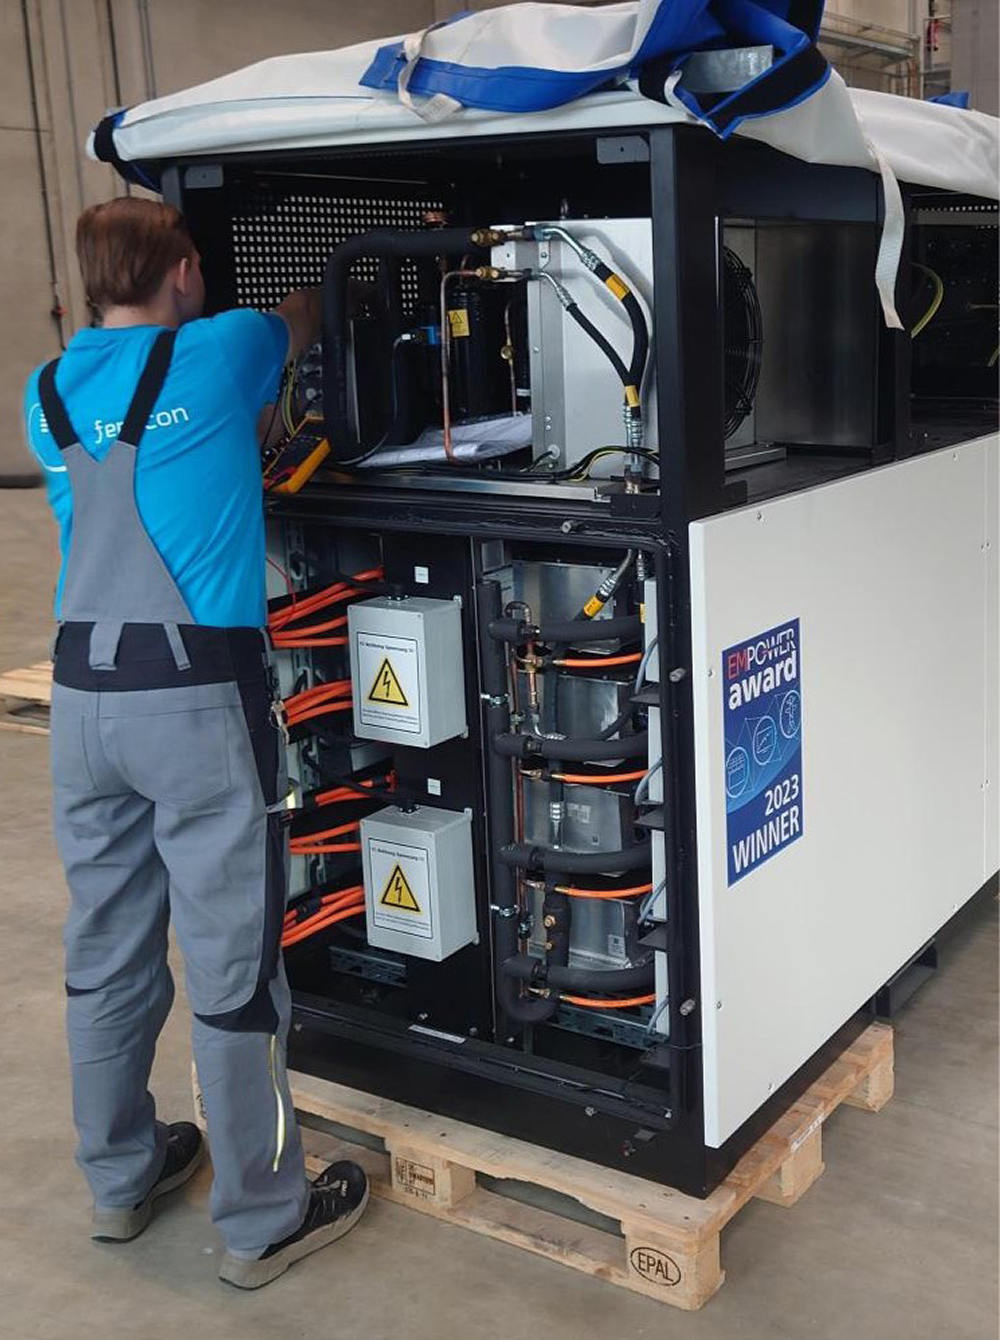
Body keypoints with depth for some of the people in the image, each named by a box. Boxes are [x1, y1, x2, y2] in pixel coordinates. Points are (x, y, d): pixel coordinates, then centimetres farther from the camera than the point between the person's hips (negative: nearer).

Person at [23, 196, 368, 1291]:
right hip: (200, 695, -6)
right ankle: (262, 1221, 14)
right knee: (232, 965, 2)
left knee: (106, 952, 15)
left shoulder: (47, 395, 10)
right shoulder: (215, 356, -4)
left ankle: (119, 1179, 32)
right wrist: (325, 287, 42)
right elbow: (303, 320, 18)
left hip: (84, 693, 6)